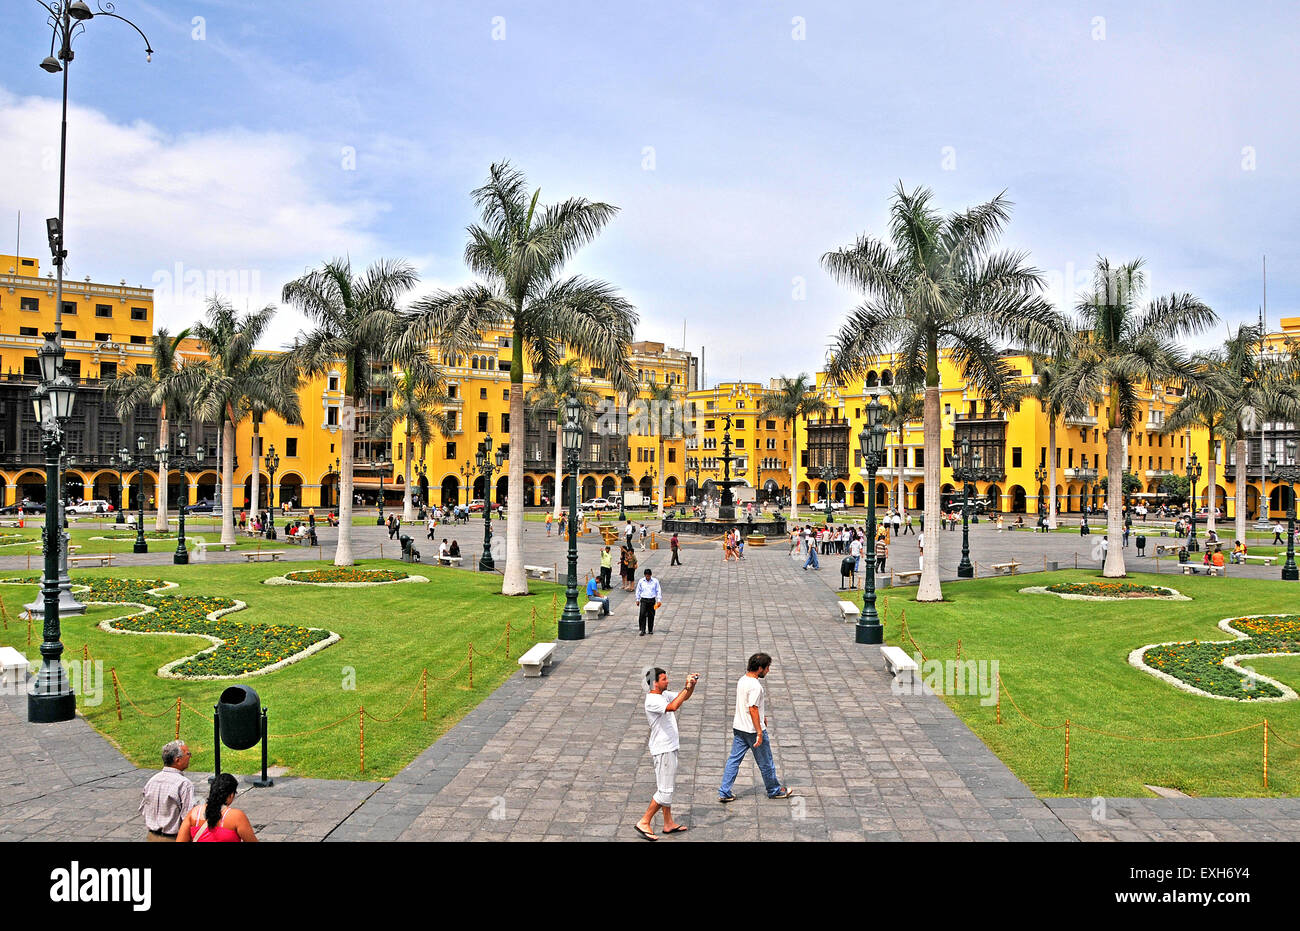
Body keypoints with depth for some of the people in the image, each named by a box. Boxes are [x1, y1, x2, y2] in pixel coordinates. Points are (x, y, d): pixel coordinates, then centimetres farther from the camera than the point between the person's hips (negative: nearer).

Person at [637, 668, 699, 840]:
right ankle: (644, 823, 2)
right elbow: (673, 707, -37)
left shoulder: (664, 695, 8)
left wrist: (693, 684, -3)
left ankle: (668, 824, 26)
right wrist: (687, 687, -31)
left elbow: (684, 697, 17)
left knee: (667, 788, 16)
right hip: (663, 750, -10)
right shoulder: (652, 700, -21)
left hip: (669, 747, 10)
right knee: (665, 790, -6)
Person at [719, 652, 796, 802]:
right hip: (753, 730, -8)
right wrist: (759, 733, -23)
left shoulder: (741, 680, 6)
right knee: (765, 762, 10)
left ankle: (724, 793, 9)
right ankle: (774, 791, 26)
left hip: (738, 727, 8)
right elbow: (753, 709, -25)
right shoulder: (755, 686, -23)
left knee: (734, 760, 10)